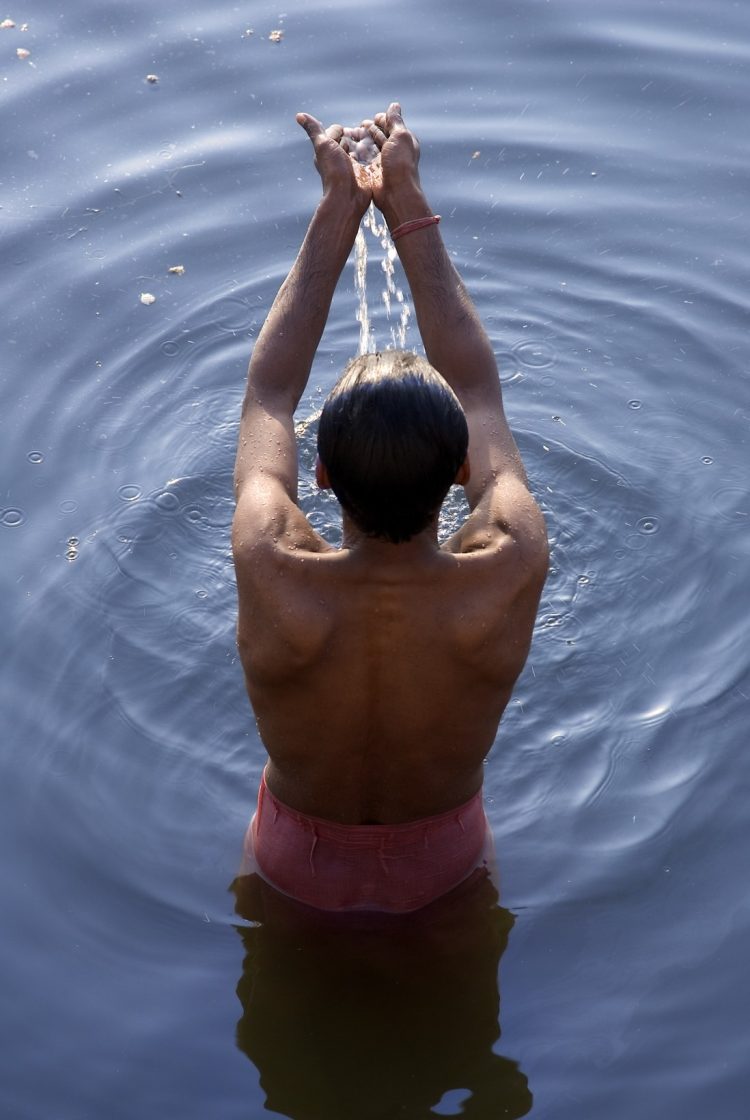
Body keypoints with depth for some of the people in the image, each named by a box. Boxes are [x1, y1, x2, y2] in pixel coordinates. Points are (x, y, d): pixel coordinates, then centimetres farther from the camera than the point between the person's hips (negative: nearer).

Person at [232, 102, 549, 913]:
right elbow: (480, 389, -19)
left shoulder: (273, 582, -38)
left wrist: (340, 206, -13)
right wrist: (406, 204, -12)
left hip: (299, 866, 0)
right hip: (442, 864, 1)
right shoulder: (508, 582, -37)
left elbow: (268, 393, -20)